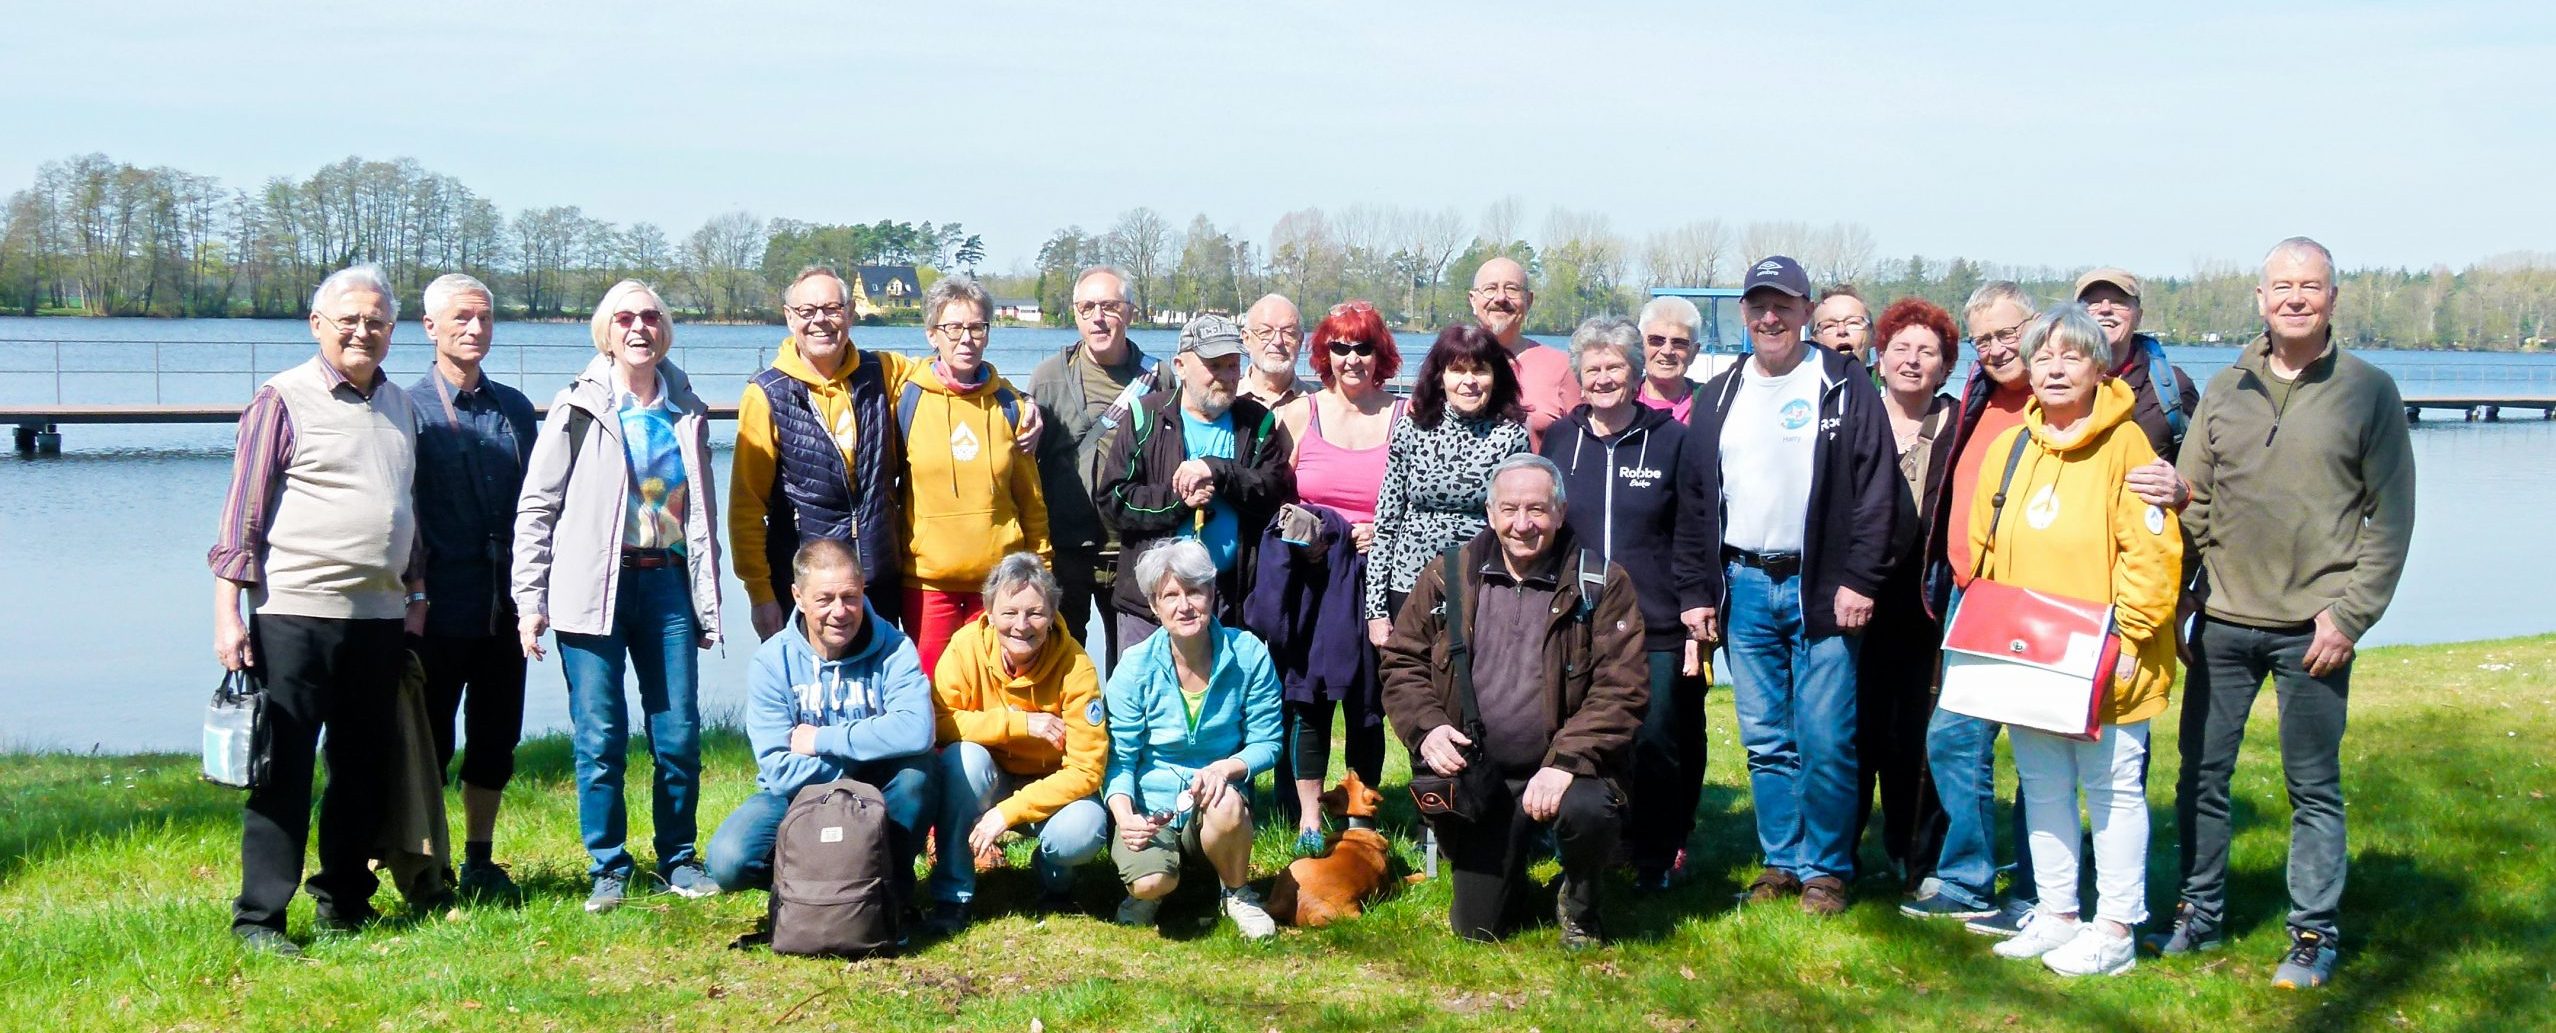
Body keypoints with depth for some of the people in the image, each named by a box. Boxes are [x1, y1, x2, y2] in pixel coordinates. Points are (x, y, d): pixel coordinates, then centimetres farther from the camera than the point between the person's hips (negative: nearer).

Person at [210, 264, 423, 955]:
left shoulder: (398, 405, 14)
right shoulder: (283, 399, -4)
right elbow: (242, 512, -5)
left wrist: (415, 591, 15)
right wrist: (228, 613, -10)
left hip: (379, 616, 6)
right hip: (295, 613, -6)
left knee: (364, 768, 11)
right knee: (283, 769, -3)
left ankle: (343, 904, 23)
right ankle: (259, 918, 4)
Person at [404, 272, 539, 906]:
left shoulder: (515, 409, 11)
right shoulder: (409, 408, -4)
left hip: (503, 608, 5)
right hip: (438, 610, -5)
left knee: (496, 739, 11)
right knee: (429, 744, 4)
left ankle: (480, 863, 23)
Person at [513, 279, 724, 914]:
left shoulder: (686, 412, 12)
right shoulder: (580, 408, 1)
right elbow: (536, 508, 0)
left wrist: (707, 601, 16)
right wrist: (529, 602, -6)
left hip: (667, 583, 3)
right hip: (594, 586, -3)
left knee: (680, 733, 1)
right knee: (599, 738, -2)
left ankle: (677, 858, 16)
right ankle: (608, 868, 9)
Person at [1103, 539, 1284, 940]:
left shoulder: (1249, 655, -10)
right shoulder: (1136, 666, -10)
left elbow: (1266, 742, -5)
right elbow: (1119, 758, -8)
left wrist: (1227, 767, -26)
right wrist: (1123, 814, -26)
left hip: (1215, 801, 1)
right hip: (1149, 808, -1)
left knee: (1228, 804, -35)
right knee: (1152, 882, -30)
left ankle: (1236, 894, -3)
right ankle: (1146, 893, 11)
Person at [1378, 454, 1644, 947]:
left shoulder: (1600, 584, -7)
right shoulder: (1448, 576, 2)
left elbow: (1620, 690, -12)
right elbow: (1402, 661, 7)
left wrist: (1565, 762, -25)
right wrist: (1426, 727, -12)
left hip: (1566, 769, -2)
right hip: (1478, 774, 2)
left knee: (1587, 810, -37)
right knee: (1477, 928, -1)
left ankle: (1580, 902, -1)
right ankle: (1513, 876, 38)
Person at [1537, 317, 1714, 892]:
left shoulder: (1672, 441, 1)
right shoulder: (1559, 441, 10)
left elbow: (1694, 541, 0)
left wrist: (1696, 623, -5)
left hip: (1658, 629, -2)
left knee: (1655, 746, -2)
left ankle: (1657, 859, 12)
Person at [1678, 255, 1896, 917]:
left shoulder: (1844, 389, 0)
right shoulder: (1720, 397, 13)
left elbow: (1874, 490, -5)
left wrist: (1858, 581, -11)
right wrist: (1696, 591, 7)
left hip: (1819, 588, -4)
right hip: (1744, 588, 4)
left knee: (1824, 741, -4)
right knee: (1765, 742, 8)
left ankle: (1825, 869, 9)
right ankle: (1782, 861, 19)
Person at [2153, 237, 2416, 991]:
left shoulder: (2368, 391, -1)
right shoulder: (2225, 390, 7)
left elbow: (2391, 517, -3)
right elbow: (2191, 504, 10)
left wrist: (2349, 615, -10)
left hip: (2312, 630, -3)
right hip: (2223, 623, 3)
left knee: (2314, 788, 4)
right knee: (2201, 775, 9)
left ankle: (2314, 935, 15)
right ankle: (2199, 915, 23)